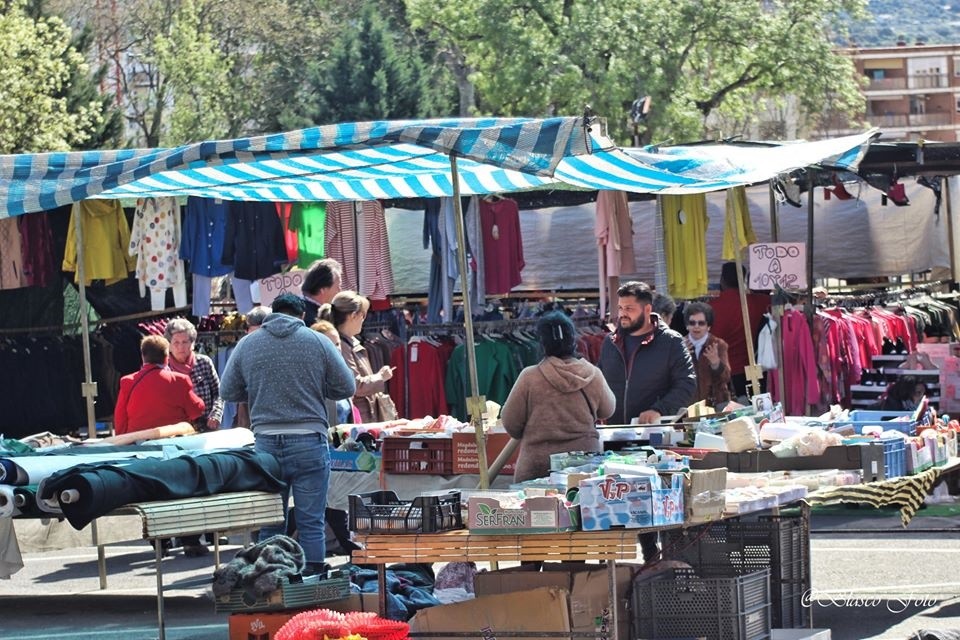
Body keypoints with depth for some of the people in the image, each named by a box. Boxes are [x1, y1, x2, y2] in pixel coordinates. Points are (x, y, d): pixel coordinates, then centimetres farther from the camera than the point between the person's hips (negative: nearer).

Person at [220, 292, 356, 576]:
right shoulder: (318, 342, 0)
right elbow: (346, 388, 4)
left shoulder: (247, 344, 5)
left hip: (266, 442, 2)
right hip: (309, 441, -2)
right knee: (311, 523, 1)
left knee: (270, 523, 9)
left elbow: (228, 391, 11)